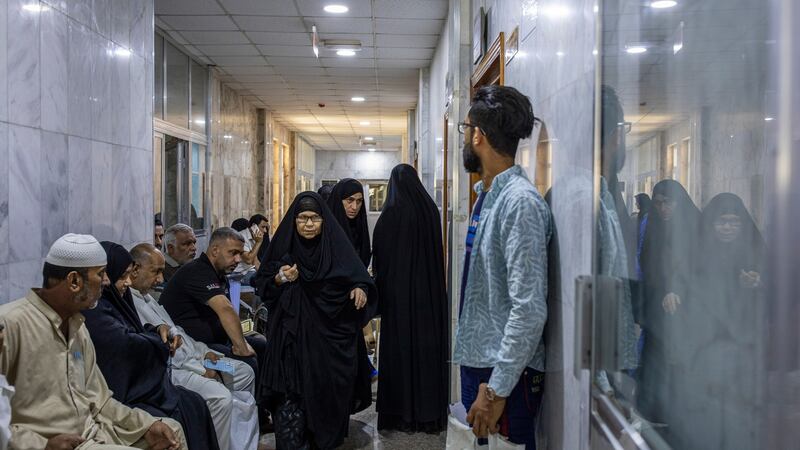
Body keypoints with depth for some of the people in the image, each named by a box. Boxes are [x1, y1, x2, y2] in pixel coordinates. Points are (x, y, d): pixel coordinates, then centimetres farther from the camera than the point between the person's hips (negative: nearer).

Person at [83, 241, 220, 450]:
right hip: (118, 394, -10)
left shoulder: (112, 300, 10)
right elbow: (128, 343, -24)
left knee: (193, 403, 1)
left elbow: (133, 332, 18)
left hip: (135, 384, 10)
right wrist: (159, 338, -3)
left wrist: (157, 329, -3)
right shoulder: (93, 310, -20)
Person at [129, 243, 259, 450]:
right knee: (221, 396, -29)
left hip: (190, 360, 11)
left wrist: (203, 352, 8)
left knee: (245, 373, 10)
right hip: (168, 369, -11)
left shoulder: (146, 296, 16)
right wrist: (199, 369, -17)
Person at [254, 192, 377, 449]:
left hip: (329, 335, 0)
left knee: (327, 391, 4)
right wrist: (279, 279, -12)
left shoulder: (335, 245, 0)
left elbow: (358, 276, -2)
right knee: (292, 393, -7)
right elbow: (262, 285, 8)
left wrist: (360, 289, -24)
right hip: (292, 334, 0)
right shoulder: (283, 245, 2)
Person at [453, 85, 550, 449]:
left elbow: (530, 310, -23)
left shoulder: (521, 202, -19)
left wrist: (497, 389, -21)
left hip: (506, 374, -8)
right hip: (476, 364, 9)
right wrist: (480, 378, 15)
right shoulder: (485, 198, 9)